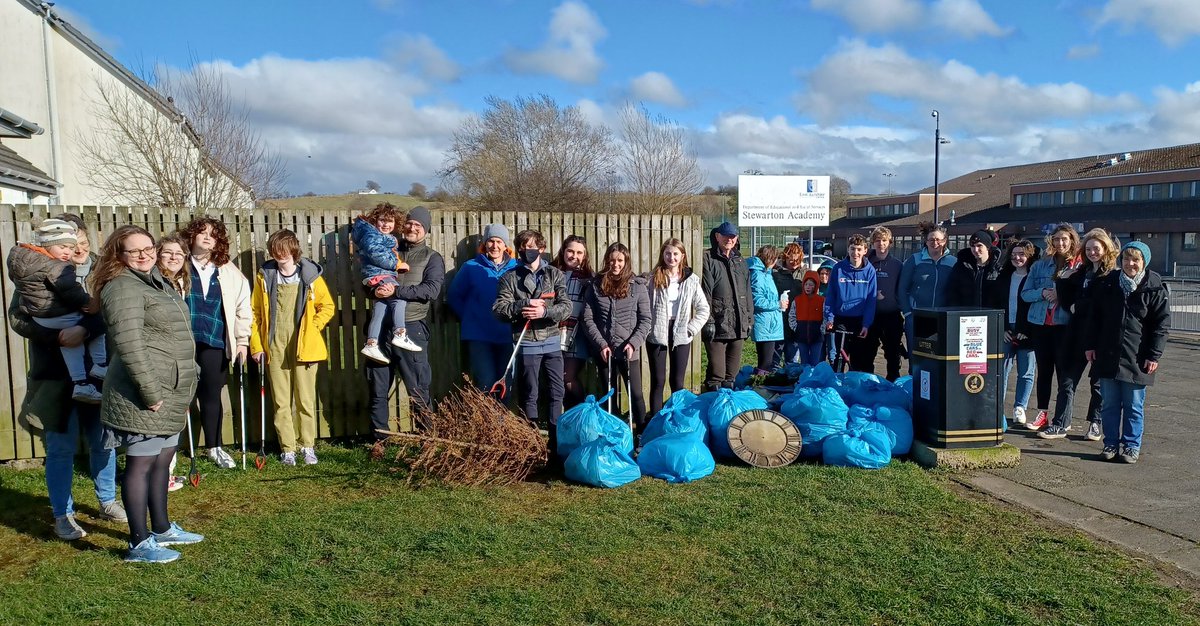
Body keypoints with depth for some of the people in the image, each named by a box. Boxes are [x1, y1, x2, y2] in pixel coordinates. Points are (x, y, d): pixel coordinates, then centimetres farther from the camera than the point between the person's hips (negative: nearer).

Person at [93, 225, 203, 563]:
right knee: (141, 464, -2)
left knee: (163, 460, 17)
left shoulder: (156, 282, 16)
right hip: (145, 396, -10)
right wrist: (151, 393, -24)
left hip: (170, 394, 10)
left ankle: (162, 529, 30)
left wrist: (188, 379, 19)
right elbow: (129, 345, -23)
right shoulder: (123, 287, -14)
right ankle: (139, 544, 7)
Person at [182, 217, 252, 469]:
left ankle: (214, 447, 24)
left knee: (211, 395, 12)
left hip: (215, 343, 2)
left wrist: (242, 340, 3)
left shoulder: (229, 273, 9)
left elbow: (243, 307, 8)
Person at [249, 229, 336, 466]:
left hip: (304, 347, -1)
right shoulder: (265, 276, 4)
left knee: (305, 399, 3)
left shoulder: (310, 275, 0)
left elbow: (327, 306, 9)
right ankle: (287, 449, 13)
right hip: (275, 348, 1)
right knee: (280, 401, 5)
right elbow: (254, 313, 7)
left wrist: (312, 328, -3)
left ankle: (308, 446, 15)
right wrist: (256, 345, 2)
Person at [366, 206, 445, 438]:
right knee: (377, 391, 9)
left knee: (418, 391, 0)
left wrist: (396, 291, -19)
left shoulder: (432, 258, 6)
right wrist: (375, 289, -8)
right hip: (381, 326, 4)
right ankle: (380, 439, 20)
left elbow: (432, 290, -10)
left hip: (411, 328, -4)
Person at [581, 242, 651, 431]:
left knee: (635, 394, 1)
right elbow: (587, 319, -1)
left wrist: (633, 343, -13)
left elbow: (645, 320, -1)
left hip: (629, 351, -2)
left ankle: (642, 432, 15)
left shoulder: (637, 286, 0)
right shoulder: (596, 286, 3)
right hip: (604, 352, 2)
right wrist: (601, 344, -9)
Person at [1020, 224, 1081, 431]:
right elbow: (1025, 294, 6)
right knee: (1044, 369, 12)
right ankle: (1042, 413, 21)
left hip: (1066, 325, -3)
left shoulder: (1080, 266, -1)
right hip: (1040, 323, 3)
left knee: (1065, 371, 0)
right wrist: (1043, 293, -12)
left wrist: (1063, 295, -18)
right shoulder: (1040, 265, 8)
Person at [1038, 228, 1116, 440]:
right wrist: (1063, 281, -1)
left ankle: (1096, 423, 23)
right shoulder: (1081, 272, 11)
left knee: (1099, 382, 10)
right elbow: (1068, 303, 10)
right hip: (1077, 333, 5)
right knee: (1067, 378, 3)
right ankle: (1060, 424, 7)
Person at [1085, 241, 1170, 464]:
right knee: (1109, 404, 9)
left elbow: (1162, 325, -4)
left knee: (1134, 406, 7)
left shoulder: (1155, 288, -4)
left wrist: (1154, 355, -8)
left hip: (1137, 359, -3)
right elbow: (1094, 317, 11)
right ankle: (1111, 444, 19)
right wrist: (1091, 345, 5)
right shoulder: (1108, 283, 6)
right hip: (1107, 356, 3)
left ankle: (1131, 446, 17)